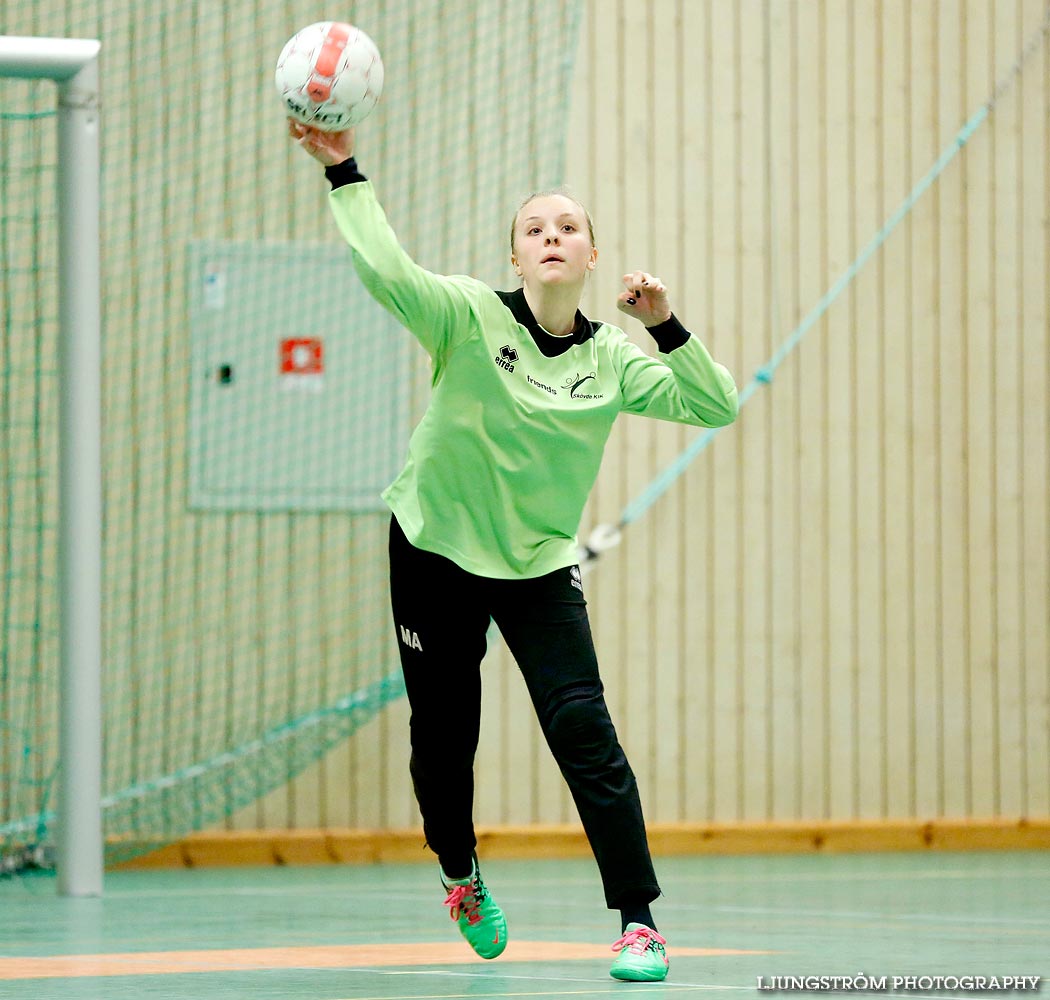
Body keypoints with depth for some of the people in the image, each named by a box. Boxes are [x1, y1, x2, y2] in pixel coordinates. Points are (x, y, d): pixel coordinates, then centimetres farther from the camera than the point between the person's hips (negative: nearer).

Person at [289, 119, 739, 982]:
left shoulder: (611, 360, -3)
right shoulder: (471, 316, -12)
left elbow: (715, 407, -7)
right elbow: (388, 272, -28)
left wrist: (666, 328, -19)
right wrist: (345, 173, -33)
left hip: (540, 568, 1)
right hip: (435, 553, -1)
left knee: (583, 730, -13)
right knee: (444, 736, 8)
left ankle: (638, 921, -9)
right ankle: (460, 875, 39)